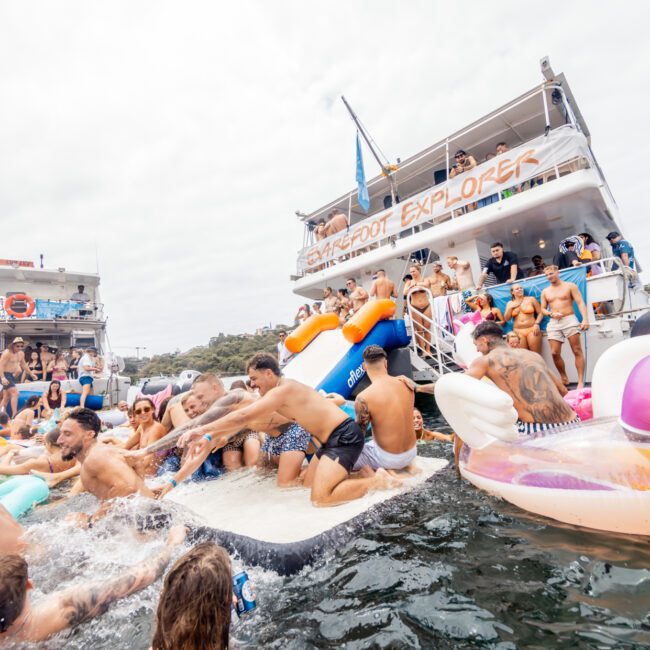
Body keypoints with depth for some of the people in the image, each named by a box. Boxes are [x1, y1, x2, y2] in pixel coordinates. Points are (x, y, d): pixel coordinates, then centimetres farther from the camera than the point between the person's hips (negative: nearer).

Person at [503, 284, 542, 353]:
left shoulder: (531, 299, 6)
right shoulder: (510, 303, 12)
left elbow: (540, 313, 3)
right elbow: (506, 319, 8)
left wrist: (537, 324, -10)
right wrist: (510, 308, -2)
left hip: (532, 330, -2)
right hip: (518, 332, 2)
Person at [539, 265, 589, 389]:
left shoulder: (570, 286, 4)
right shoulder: (545, 292, 15)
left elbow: (580, 303, -4)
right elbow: (543, 309, 15)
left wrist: (585, 319, -17)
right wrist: (551, 314, -8)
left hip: (570, 320, -3)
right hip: (553, 323, 3)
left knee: (577, 351, -6)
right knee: (555, 353, -3)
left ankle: (581, 381, -5)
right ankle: (564, 378, 14)